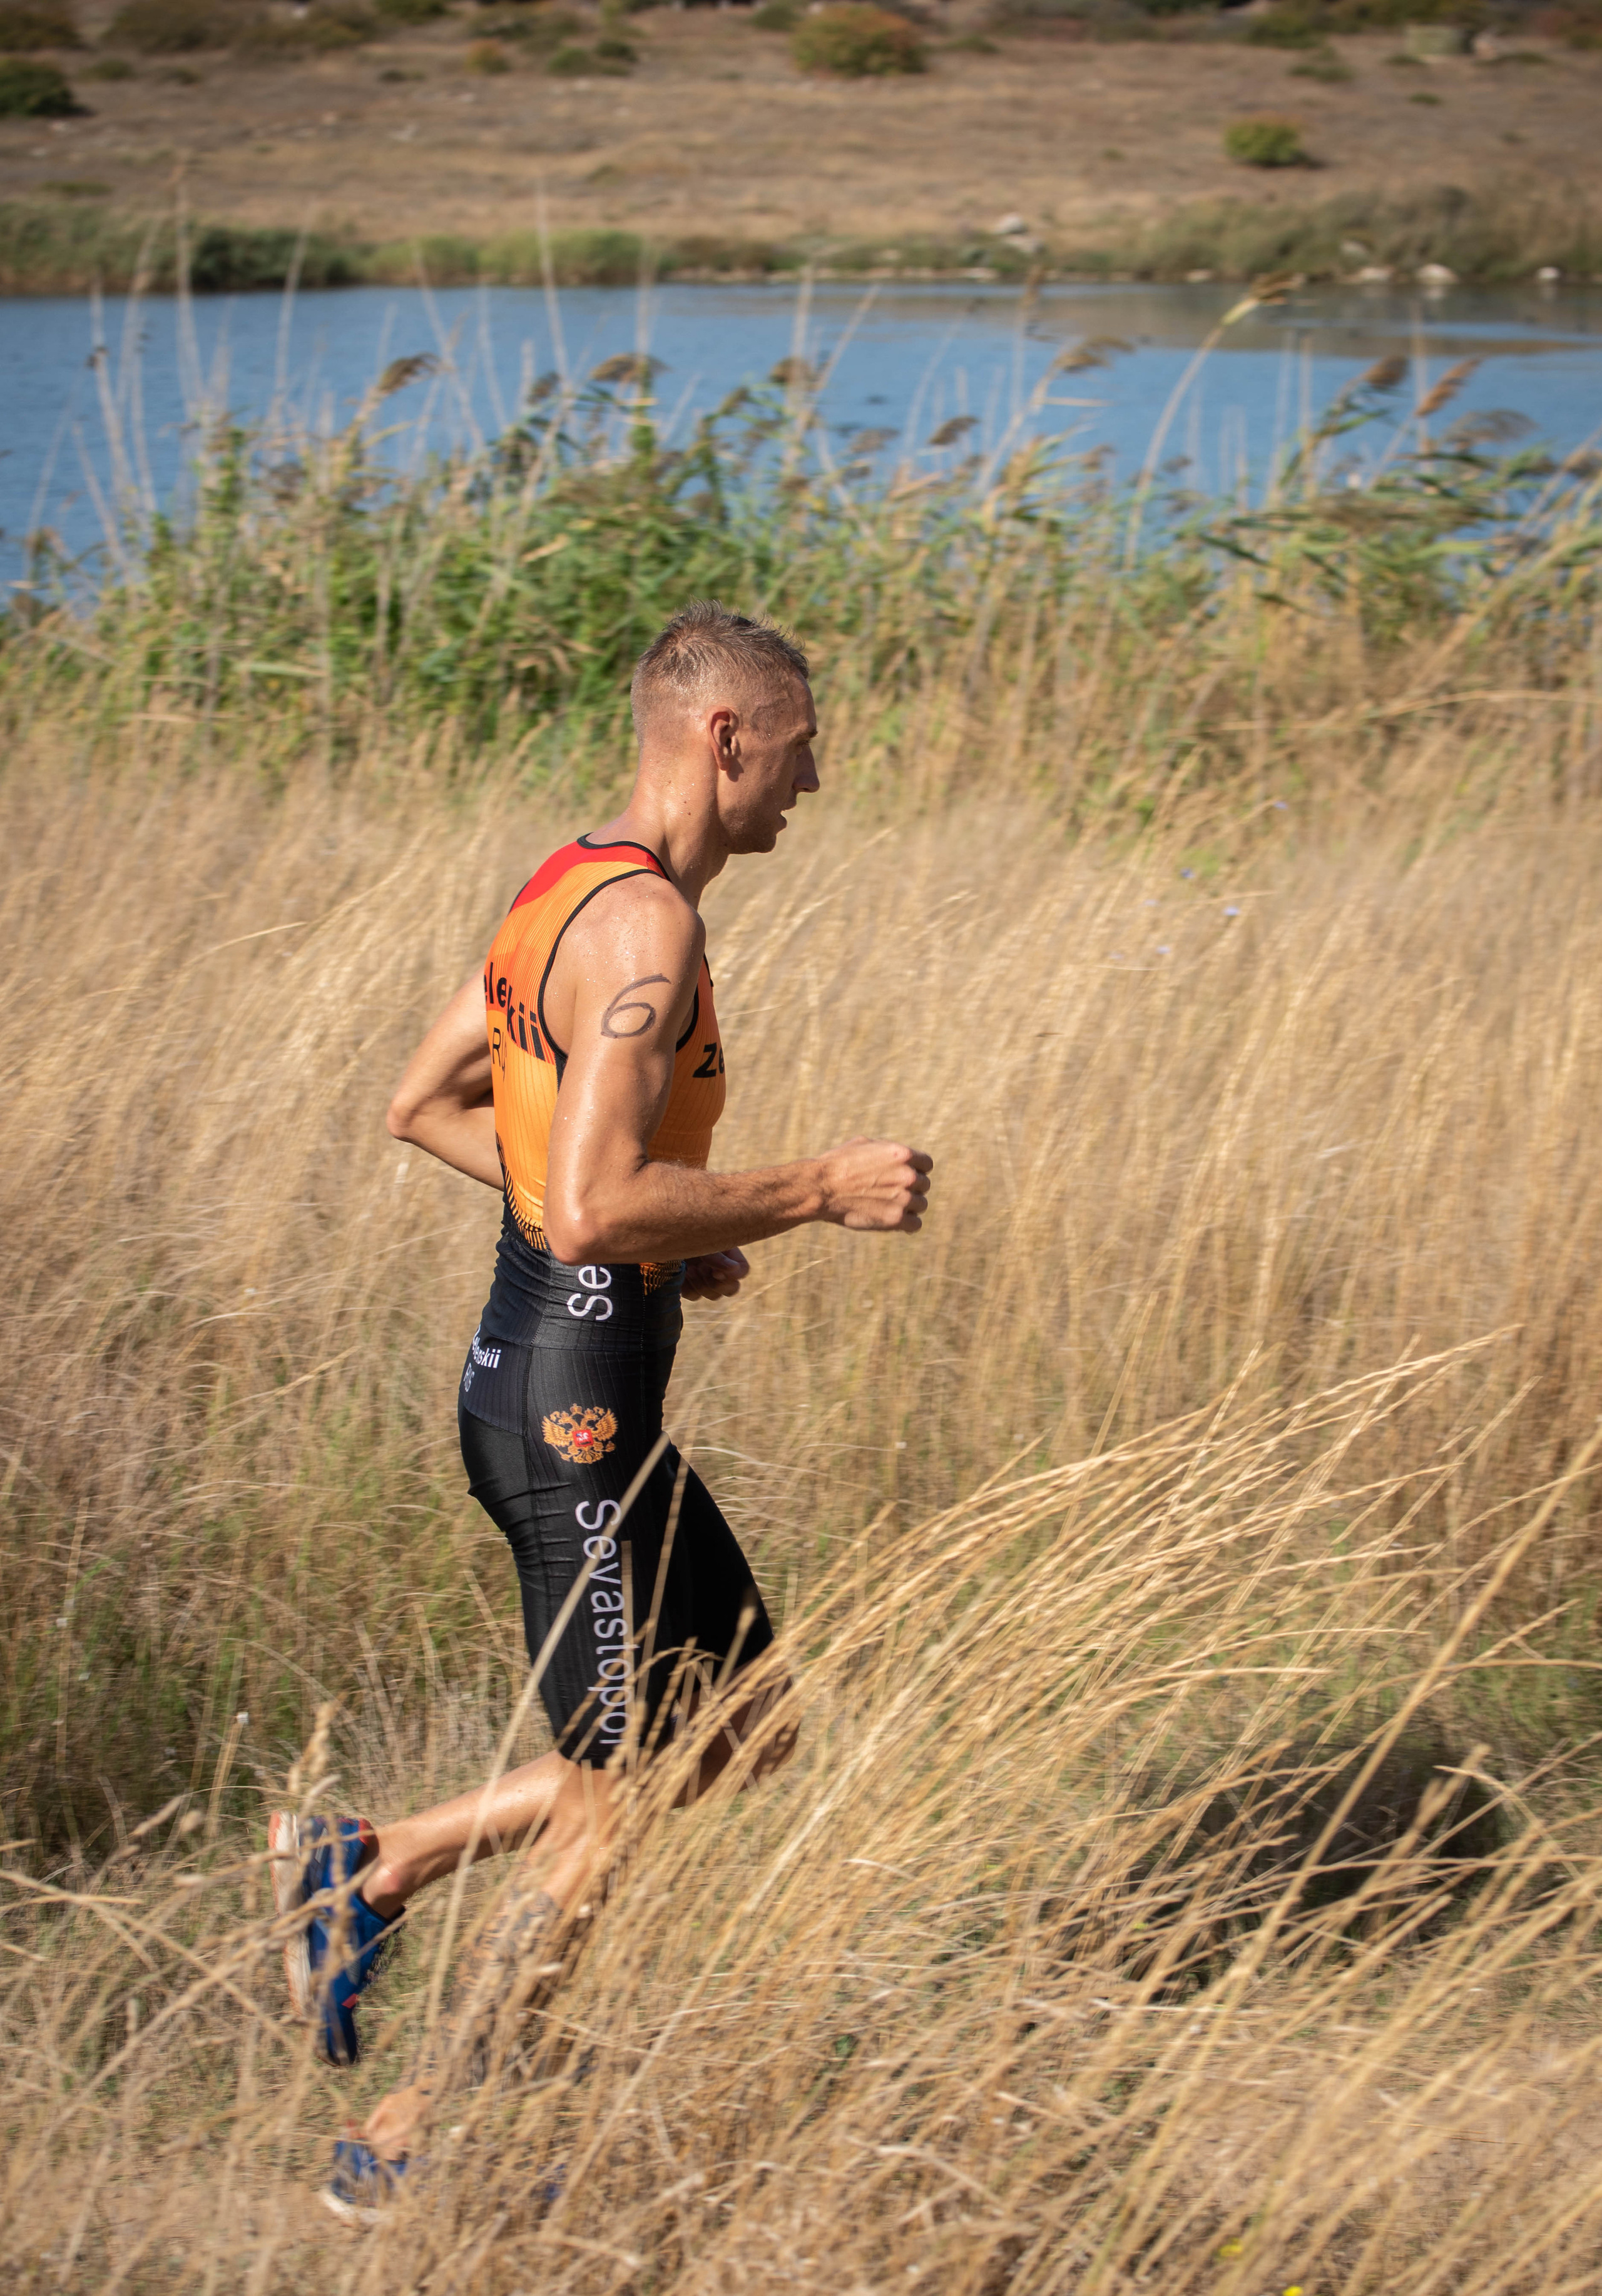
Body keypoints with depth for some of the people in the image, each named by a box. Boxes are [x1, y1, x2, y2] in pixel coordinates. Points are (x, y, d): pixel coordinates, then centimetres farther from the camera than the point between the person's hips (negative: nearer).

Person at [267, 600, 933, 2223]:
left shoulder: (572, 886, 11)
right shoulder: (645, 928, -20)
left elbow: (422, 1105, 19)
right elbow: (591, 1210, -28)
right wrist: (817, 1192, -18)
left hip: (530, 1371, 10)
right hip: (578, 1403, -10)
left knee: (748, 1730, 17)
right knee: (609, 1805, 2)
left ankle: (368, 1867, 17)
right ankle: (406, 2151, 13)